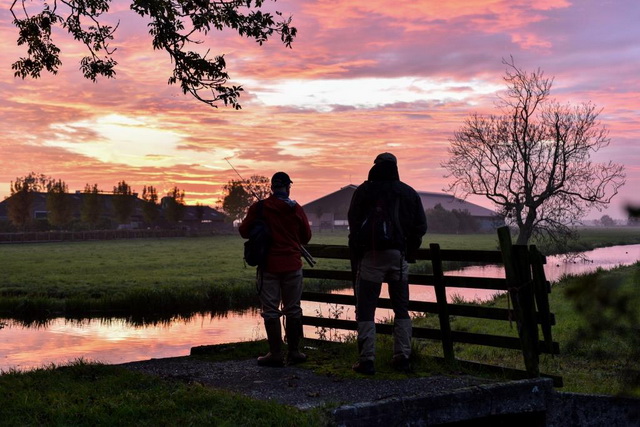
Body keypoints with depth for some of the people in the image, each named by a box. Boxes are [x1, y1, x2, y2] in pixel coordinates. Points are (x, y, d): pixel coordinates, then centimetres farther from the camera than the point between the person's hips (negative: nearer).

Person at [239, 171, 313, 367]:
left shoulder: (258, 208, -7)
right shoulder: (297, 209, -2)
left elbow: (244, 231, 1)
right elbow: (306, 237, 7)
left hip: (268, 266, -2)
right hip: (292, 266, 2)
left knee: (271, 310, 4)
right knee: (293, 309, 12)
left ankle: (276, 354, 4)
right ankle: (294, 352, 16)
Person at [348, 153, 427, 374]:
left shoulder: (364, 191, 0)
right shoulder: (409, 193, 9)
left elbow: (353, 223, -1)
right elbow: (421, 226, 7)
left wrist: (356, 253, 10)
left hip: (371, 256, -3)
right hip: (399, 256, 3)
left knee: (365, 309, 1)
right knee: (401, 308, 13)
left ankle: (367, 360, -6)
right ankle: (402, 358, 10)